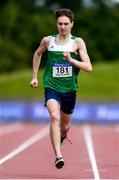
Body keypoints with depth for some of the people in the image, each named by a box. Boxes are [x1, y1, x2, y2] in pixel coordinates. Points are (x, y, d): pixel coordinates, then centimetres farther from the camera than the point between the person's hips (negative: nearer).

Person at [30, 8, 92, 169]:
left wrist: (71, 60, -26)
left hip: (70, 89, 1)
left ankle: (62, 136, 56)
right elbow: (38, 54, 23)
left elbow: (88, 68, -12)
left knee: (65, 126, 17)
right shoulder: (48, 41, 1)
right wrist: (34, 76, 21)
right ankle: (58, 156, -34)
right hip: (52, 87, -1)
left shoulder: (78, 42, -5)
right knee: (54, 117, -28)